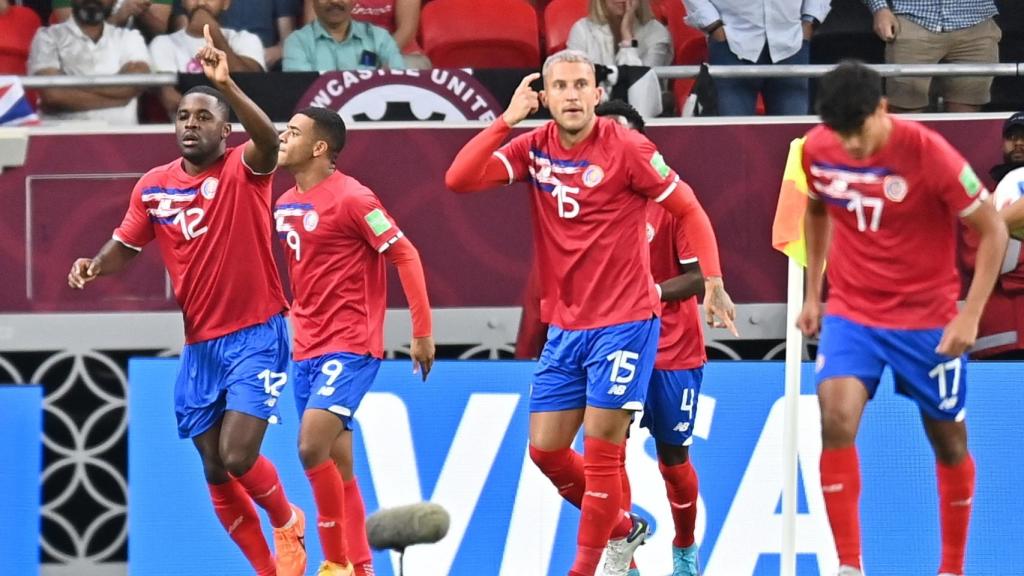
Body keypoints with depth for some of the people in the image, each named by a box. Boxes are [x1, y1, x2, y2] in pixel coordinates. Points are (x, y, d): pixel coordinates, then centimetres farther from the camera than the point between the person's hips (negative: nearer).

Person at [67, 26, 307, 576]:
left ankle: (287, 522, 17)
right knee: (215, 470, 6)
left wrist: (227, 87, -47)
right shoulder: (153, 186, 4)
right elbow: (126, 245, 15)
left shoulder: (243, 171, -10)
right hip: (200, 344, 5)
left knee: (237, 457, -15)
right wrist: (93, 266, -8)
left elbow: (268, 139, -32)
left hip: (256, 335, -5)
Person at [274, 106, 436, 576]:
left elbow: (405, 255, -12)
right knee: (337, 466, 8)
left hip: (349, 347, -8)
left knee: (313, 448, -20)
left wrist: (422, 331, -15)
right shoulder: (285, 204, 11)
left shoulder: (350, 198, -13)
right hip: (307, 348, 8)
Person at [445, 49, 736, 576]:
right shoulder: (533, 149, 1)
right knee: (545, 450, 7)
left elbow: (689, 210, -6)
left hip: (624, 324, -6)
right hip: (564, 328, 6)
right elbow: (458, 179, -9)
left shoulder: (625, 148, -11)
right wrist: (508, 119, -14)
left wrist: (712, 281, -15)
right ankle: (621, 530, 29)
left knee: (601, 451, -6)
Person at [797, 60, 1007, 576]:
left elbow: (993, 231, -13)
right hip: (850, 312, 2)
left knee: (948, 442, 9)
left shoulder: (926, 153, -21)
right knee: (836, 420, -20)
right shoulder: (817, 149, -9)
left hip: (928, 319, -2)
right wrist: (812, 292, 13)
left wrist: (970, 316, -18)